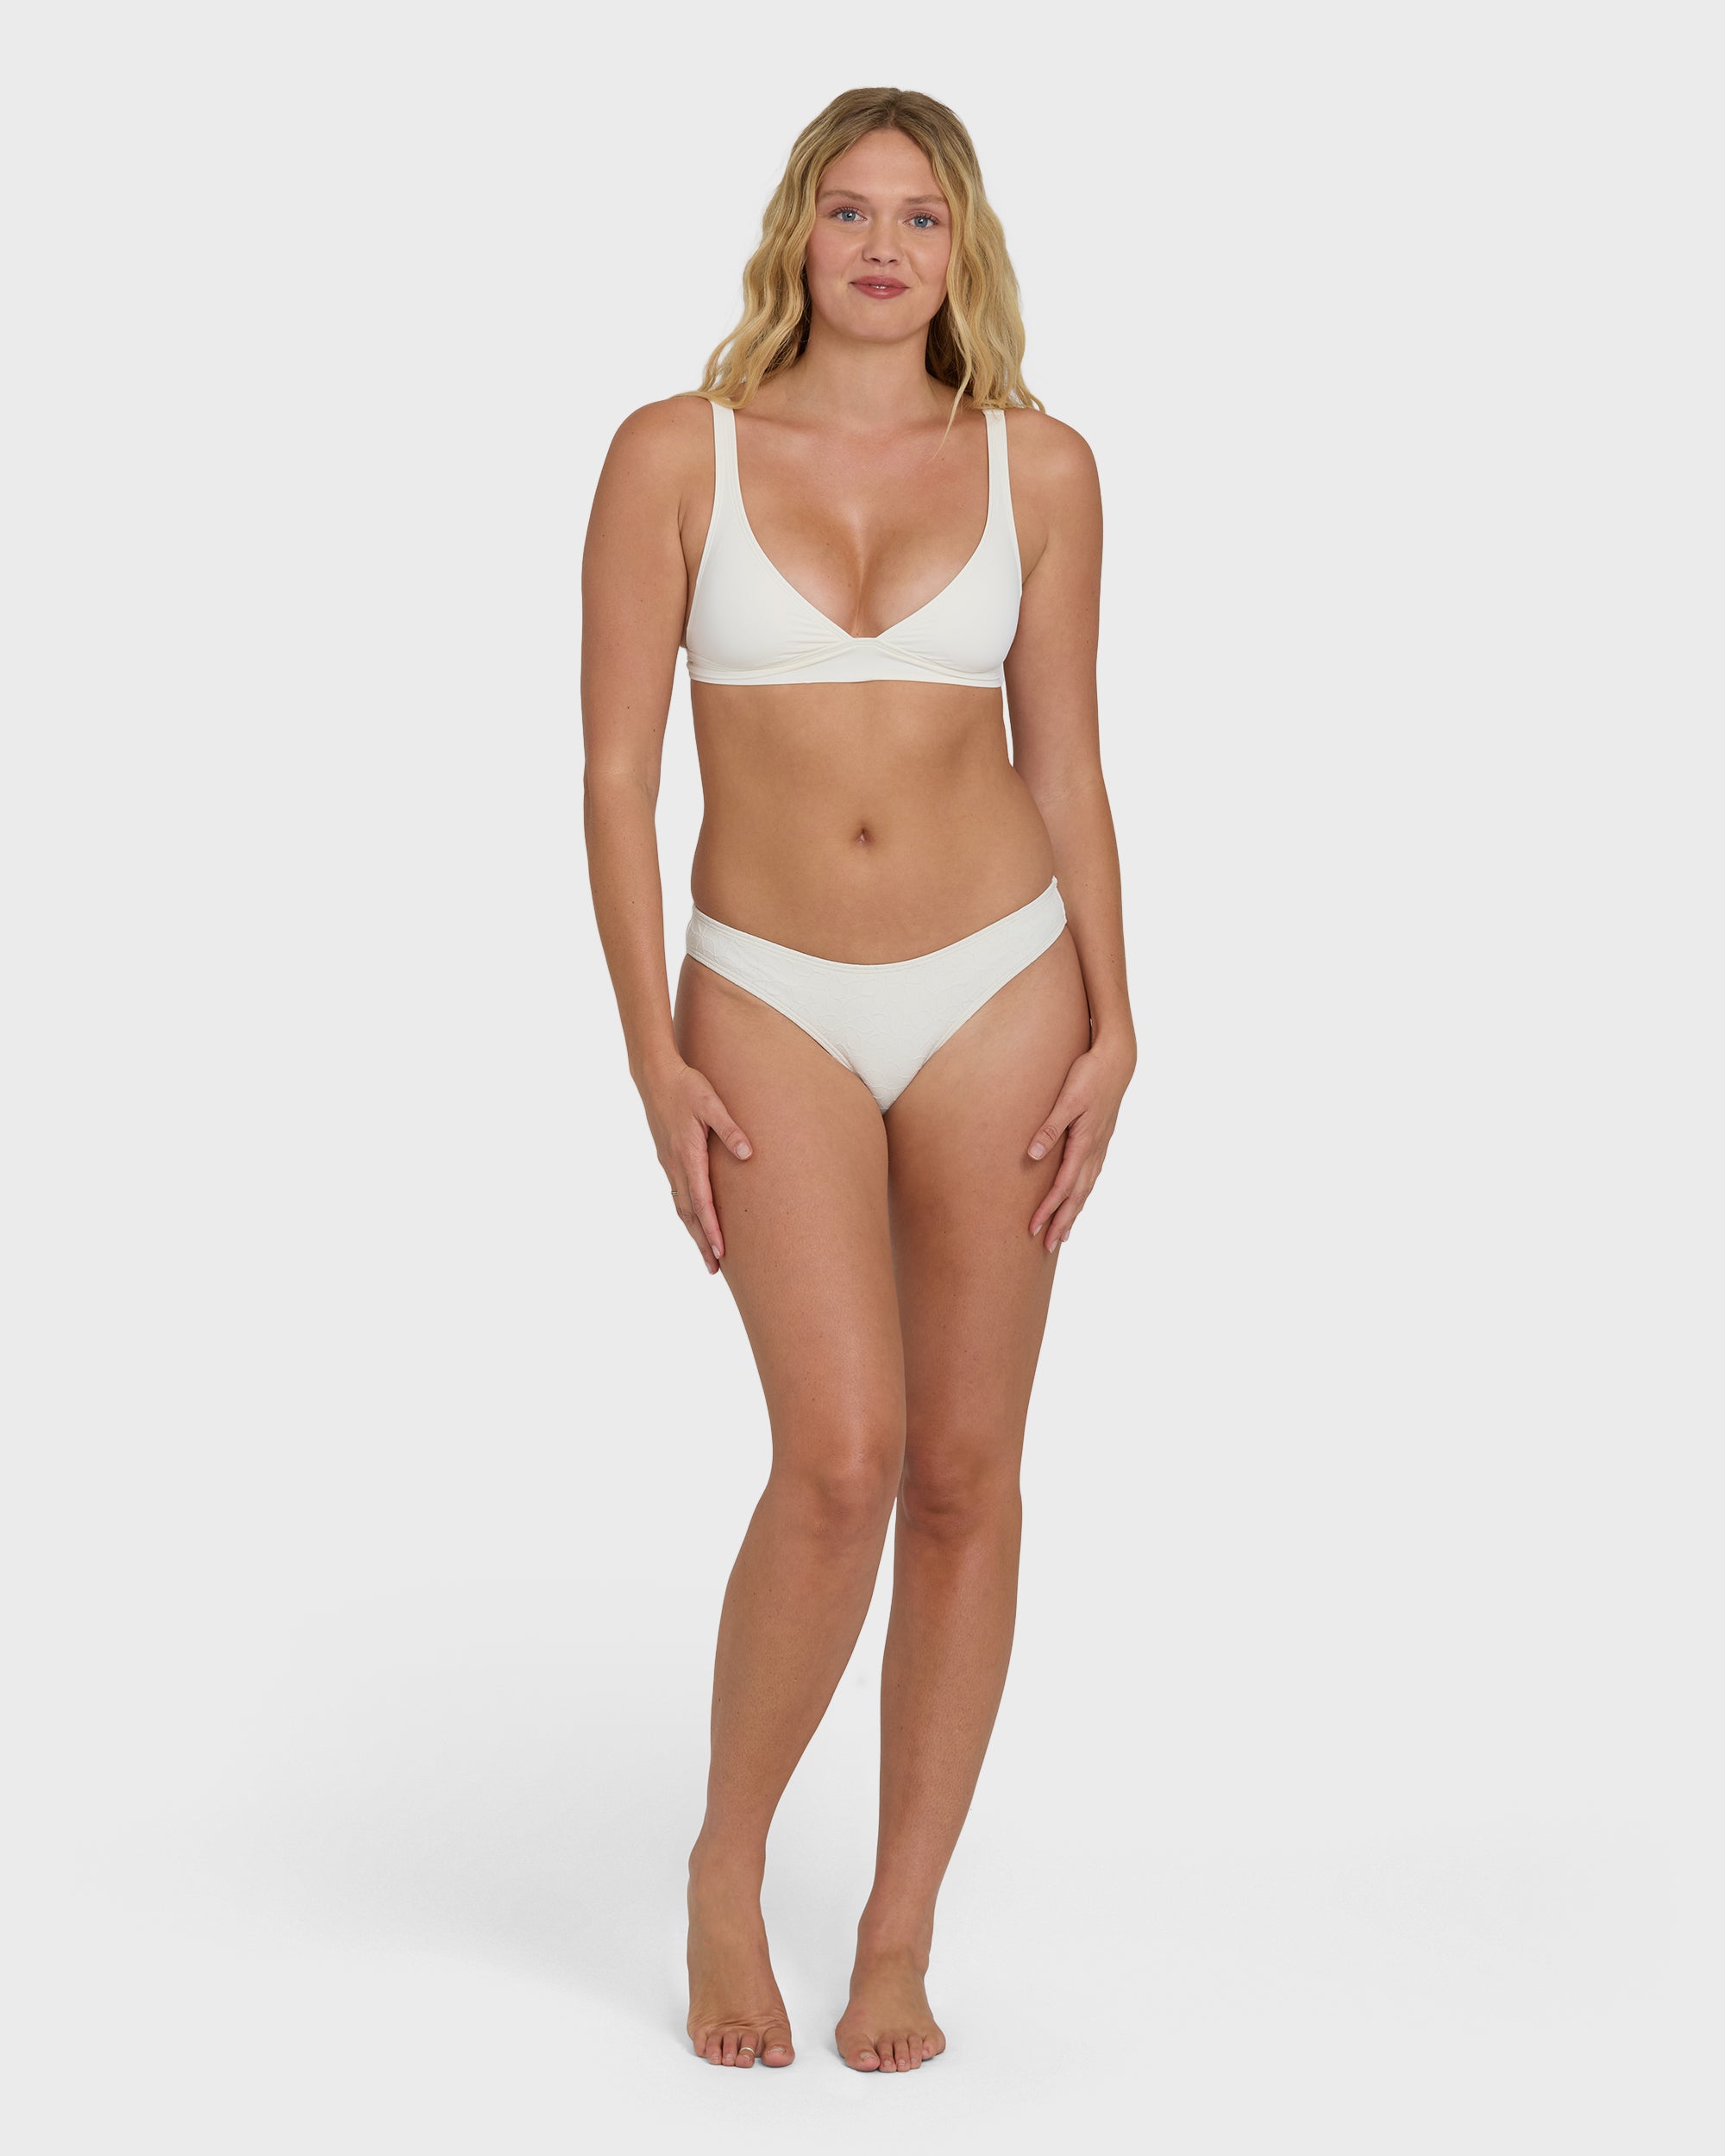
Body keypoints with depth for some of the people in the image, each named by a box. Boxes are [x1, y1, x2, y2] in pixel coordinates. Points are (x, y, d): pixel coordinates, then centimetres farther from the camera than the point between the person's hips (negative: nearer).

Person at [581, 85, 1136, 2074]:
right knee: (843, 1457, -15)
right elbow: (614, 770, -3)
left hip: (997, 994, 2)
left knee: (966, 1472, 3)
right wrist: (652, 1052, -9)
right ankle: (726, 1868, 11)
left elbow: (1063, 765, 7)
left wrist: (1111, 1024, -2)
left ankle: (899, 1941, 17)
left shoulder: (1038, 468, 3)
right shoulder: (678, 454, -1)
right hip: (773, 1008, -2)